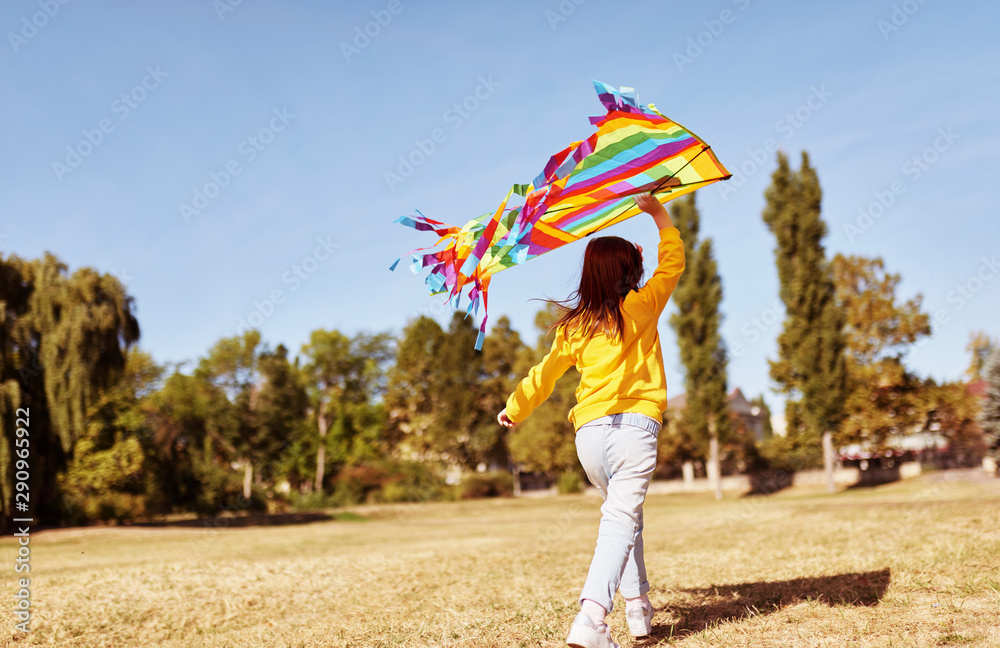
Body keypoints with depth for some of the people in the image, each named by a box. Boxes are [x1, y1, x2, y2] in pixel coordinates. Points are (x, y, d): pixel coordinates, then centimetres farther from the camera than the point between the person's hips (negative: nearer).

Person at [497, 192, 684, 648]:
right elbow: (672, 262, 15)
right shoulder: (641, 307, 3)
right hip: (634, 427, -4)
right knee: (620, 522, -9)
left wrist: (515, 408, 34)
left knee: (621, 514, 22)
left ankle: (638, 607, 26)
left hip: (588, 432, 4)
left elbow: (546, 372, 19)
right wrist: (659, 212, 26)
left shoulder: (575, 326, 11)